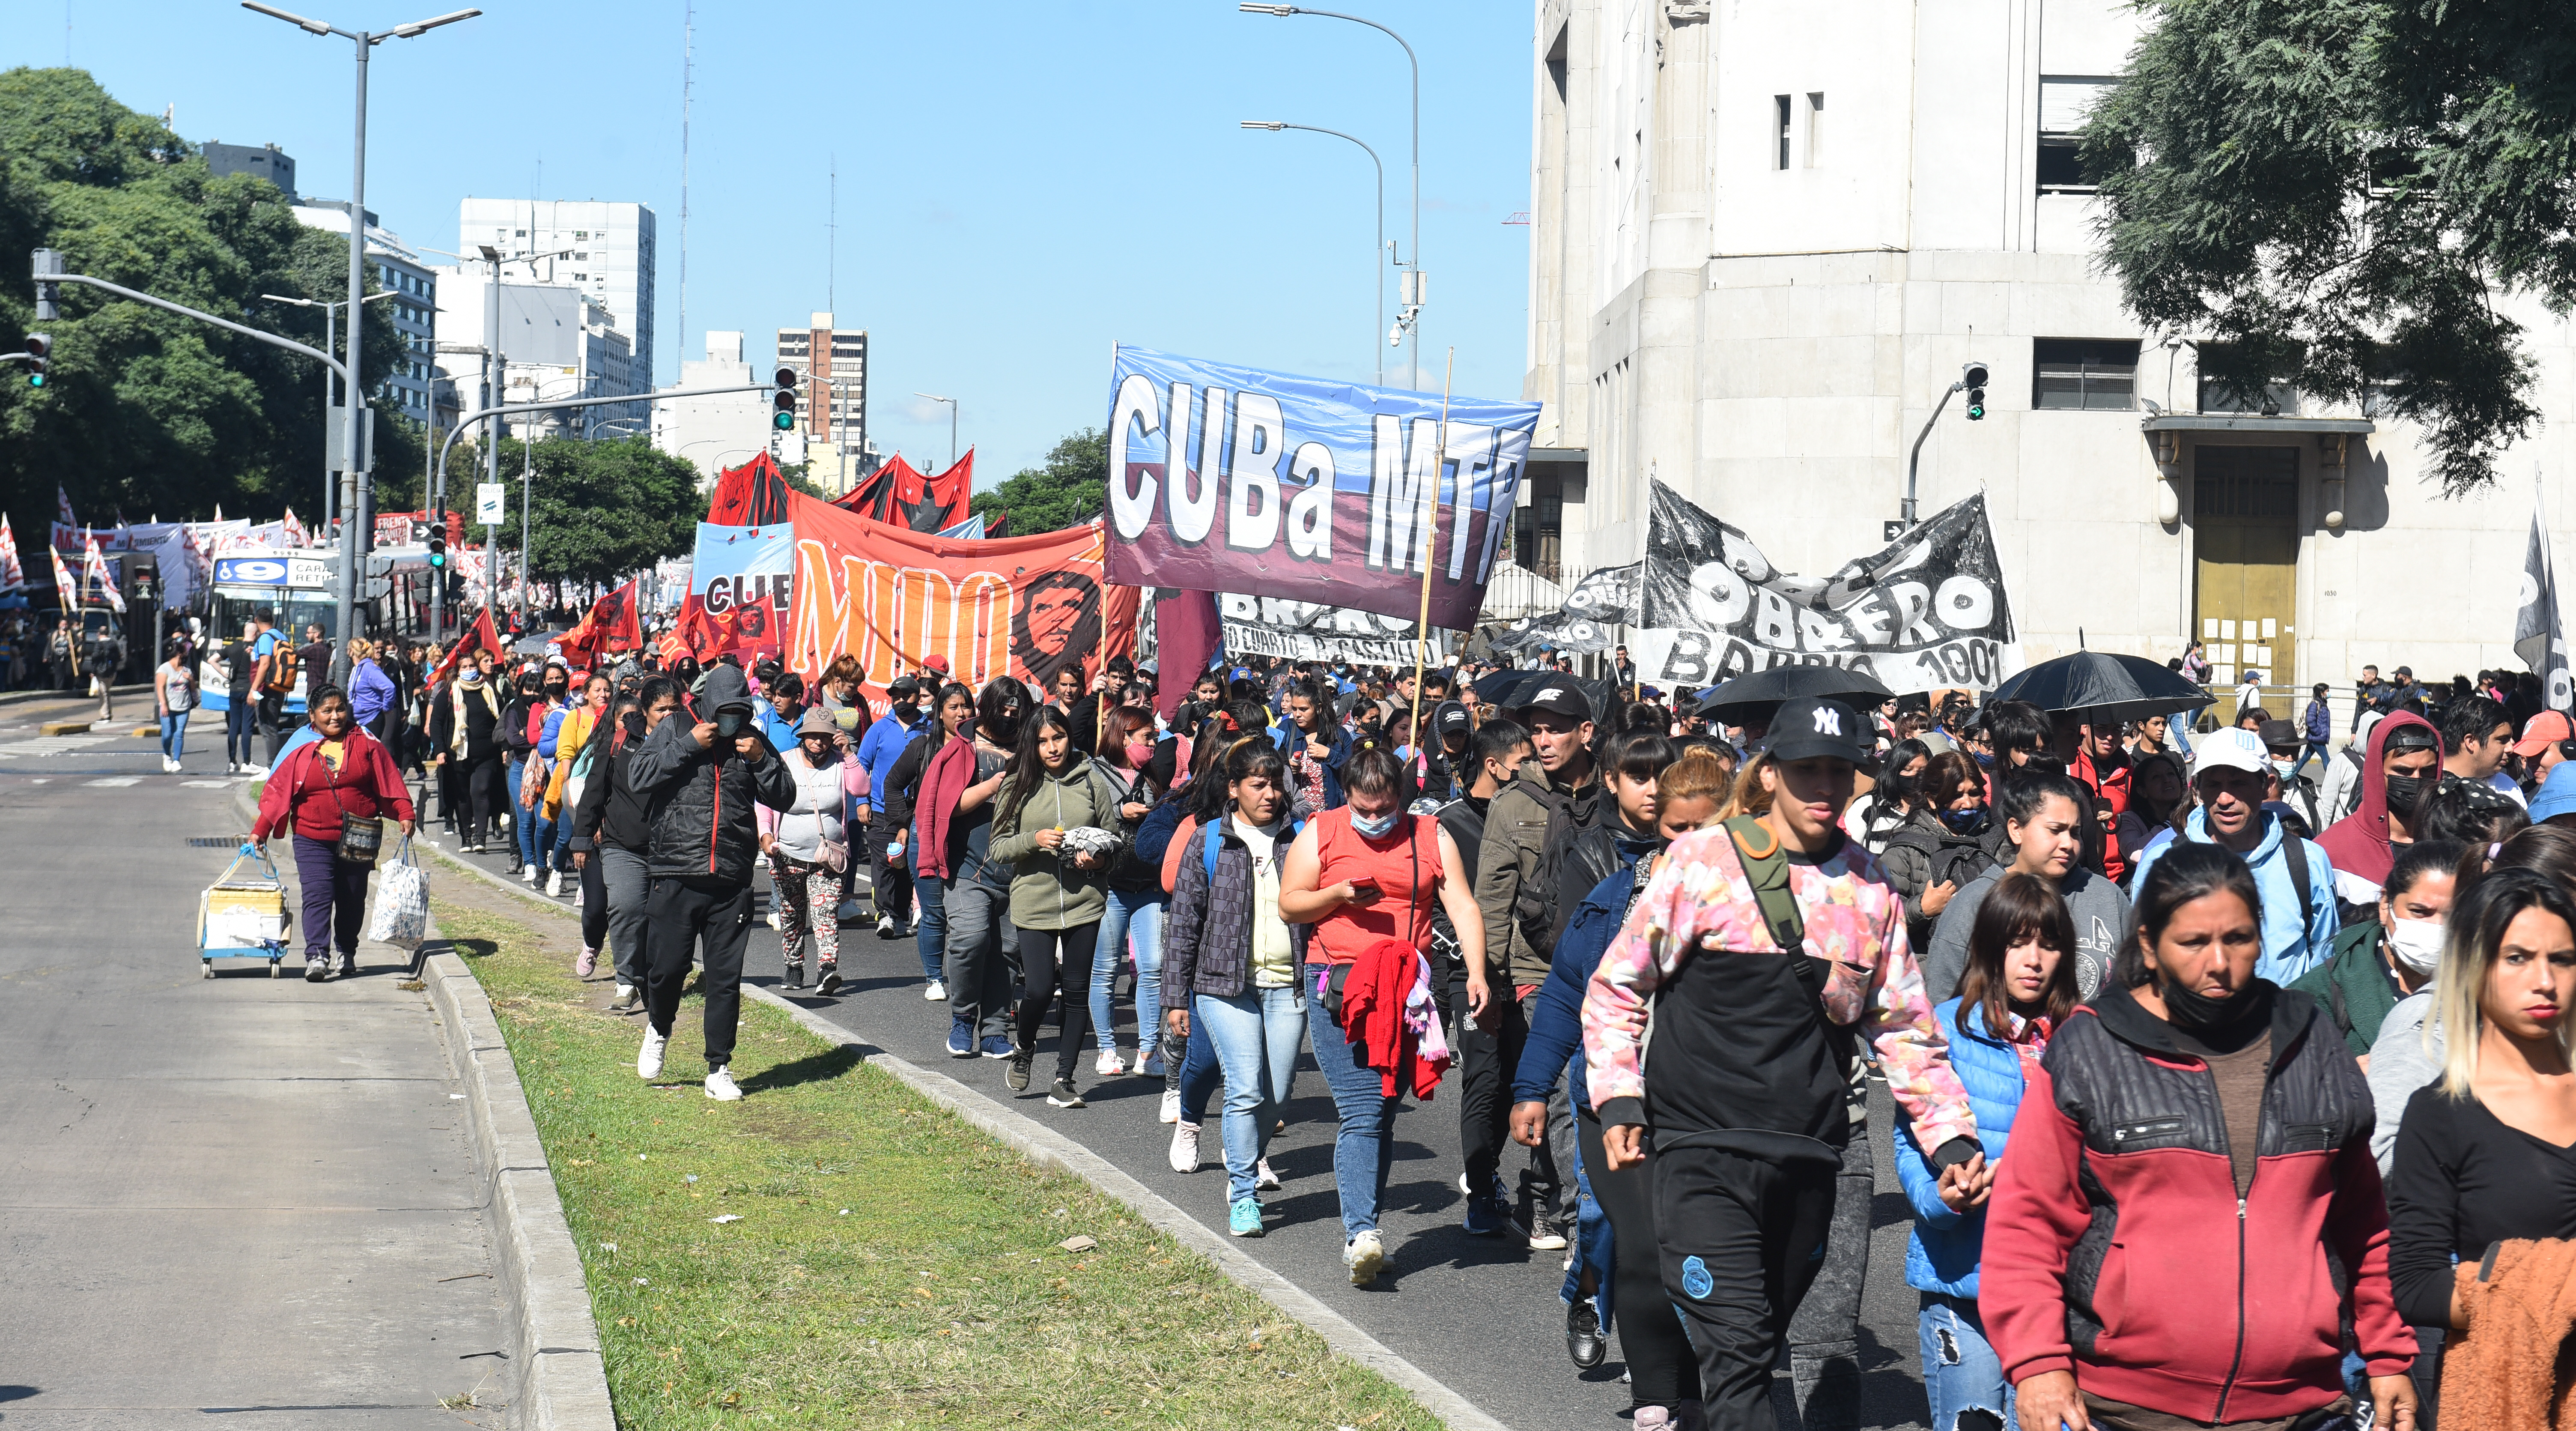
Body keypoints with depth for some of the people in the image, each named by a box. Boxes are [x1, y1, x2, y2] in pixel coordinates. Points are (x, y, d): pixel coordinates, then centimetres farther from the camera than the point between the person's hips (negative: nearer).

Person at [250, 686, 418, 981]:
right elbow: (277, 792, 4)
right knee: (318, 896, -15)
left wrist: (405, 814, -8)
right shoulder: (302, 751, 1)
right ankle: (316, 956, -22)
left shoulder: (367, 745, 3)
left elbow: (390, 782, 3)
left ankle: (347, 953, 28)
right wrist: (260, 832, 0)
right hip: (313, 840, -1)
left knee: (352, 899, 10)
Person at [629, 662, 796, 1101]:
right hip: (676, 878, -2)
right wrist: (689, 746, -11)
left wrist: (761, 760, -5)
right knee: (666, 967, -1)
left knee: (726, 978, 3)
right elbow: (639, 776, -8)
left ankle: (719, 1069, 12)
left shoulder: (752, 742, 12)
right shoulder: (674, 732, 5)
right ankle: (659, 1029, 31)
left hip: (732, 883, 2)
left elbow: (784, 797, 10)